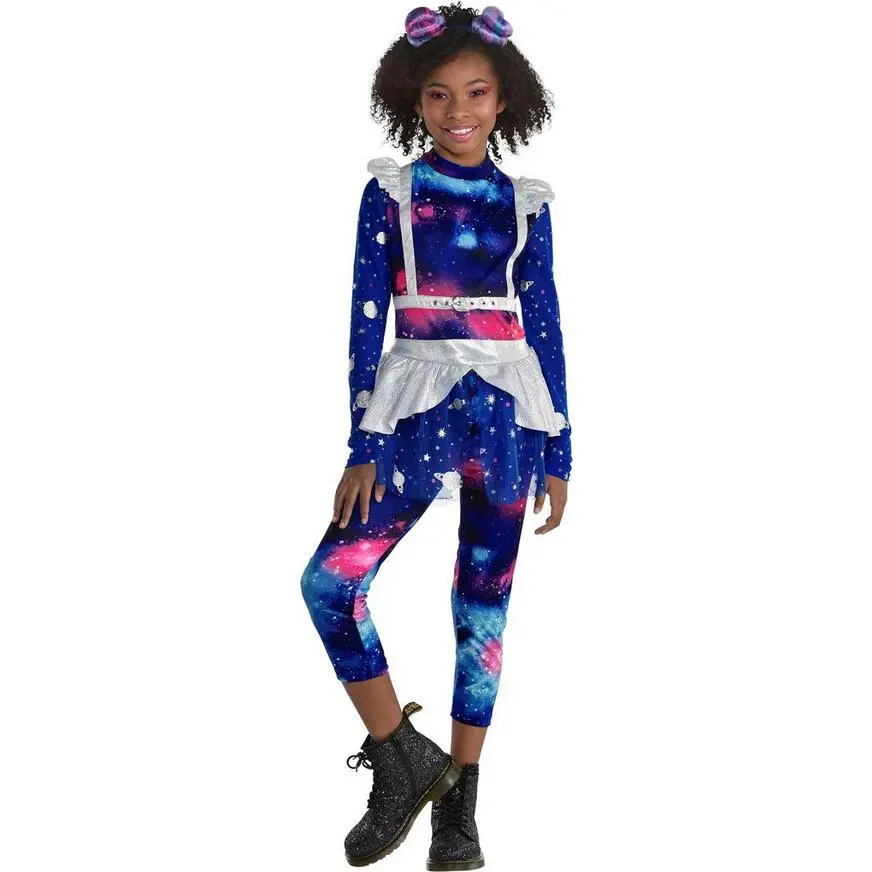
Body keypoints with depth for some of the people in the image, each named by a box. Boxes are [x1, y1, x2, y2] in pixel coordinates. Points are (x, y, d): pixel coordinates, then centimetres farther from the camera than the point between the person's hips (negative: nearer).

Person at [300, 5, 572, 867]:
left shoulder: (526, 204, 5)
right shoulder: (390, 192, 2)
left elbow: (545, 328, 7)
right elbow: (366, 318, -1)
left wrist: (558, 451, 5)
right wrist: (364, 442, -8)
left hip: (507, 415, 1)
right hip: (418, 408, -1)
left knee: (483, 606, 5)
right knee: (331, 580, -16)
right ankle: (401, 758, 1)